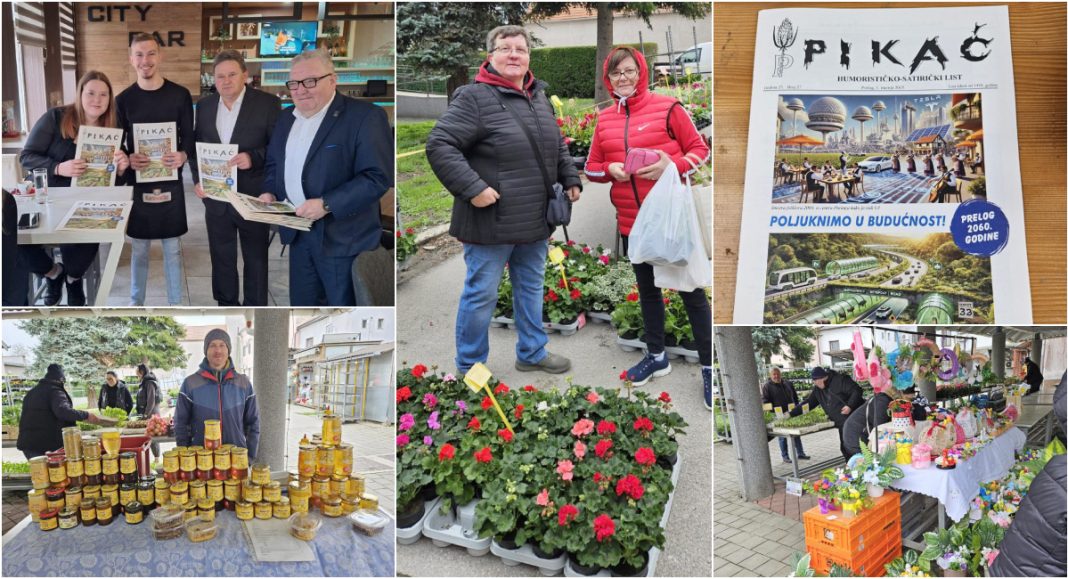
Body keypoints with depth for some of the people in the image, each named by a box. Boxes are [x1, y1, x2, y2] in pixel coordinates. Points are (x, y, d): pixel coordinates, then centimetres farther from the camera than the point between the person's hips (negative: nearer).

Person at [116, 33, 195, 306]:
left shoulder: (180, 95, -1)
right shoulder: (123, 99, 0)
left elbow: (190, 137, 2)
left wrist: (183, 156, -20)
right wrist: (127, 159, -18)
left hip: (170, 183, 0)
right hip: (136, 184, 1)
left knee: (172, 248, 9)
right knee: (138, 249, 10)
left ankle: (175, 304, 20)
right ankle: (136, 303, 24)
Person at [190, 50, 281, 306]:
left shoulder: (268, 103, -9)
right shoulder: (204, 105, 6)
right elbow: (196, 146, 14)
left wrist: (253, 157, -25)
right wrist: (198, 179, 1)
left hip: (253, 198, -4)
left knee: (255, 259, 8)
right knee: (221, 257, 15)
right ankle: (226, 305, 30)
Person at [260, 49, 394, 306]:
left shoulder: (365, 116, -14)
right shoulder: (287, 118, 12)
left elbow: (378, 177, -20)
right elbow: (273, 163, 24)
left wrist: (327, 204, -25)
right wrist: (270, 192, 3)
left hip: (342, 238, -7)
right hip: (298, 234, 7)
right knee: (301, 302, 17)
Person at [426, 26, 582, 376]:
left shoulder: (539, 97, 11)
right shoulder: (474, 97, -13)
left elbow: (557, 146, 25)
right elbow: (438, 145, -19)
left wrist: (571, 179, 12)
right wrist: (472, 188, -24)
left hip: (535, 222, 7)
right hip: (491, 222, -7)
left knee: (531, 288, 19)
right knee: (481, 294, 3)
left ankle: (532, 353, 35)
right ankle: (469, 366, 18)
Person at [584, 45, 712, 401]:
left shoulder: (667, 107, -7)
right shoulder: (604, 119, 6)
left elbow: (700, 150, -3)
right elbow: (592, 167, 13)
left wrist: (674, 166, -21)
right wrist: (610, 169, -9)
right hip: (631, 221, 5)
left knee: (690, 290, 1)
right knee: (647, 289, 18)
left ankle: (709, 367, 10)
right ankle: (657, 356, 35)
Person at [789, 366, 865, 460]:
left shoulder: (840, 380, -12)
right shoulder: (818, 390, 11)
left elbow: (857, 391, -16)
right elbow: (808, 403, 16)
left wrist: (850, 405, -26)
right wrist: (791, 414, 11)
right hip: (842, 424, 8)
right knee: (845, 448, 7)